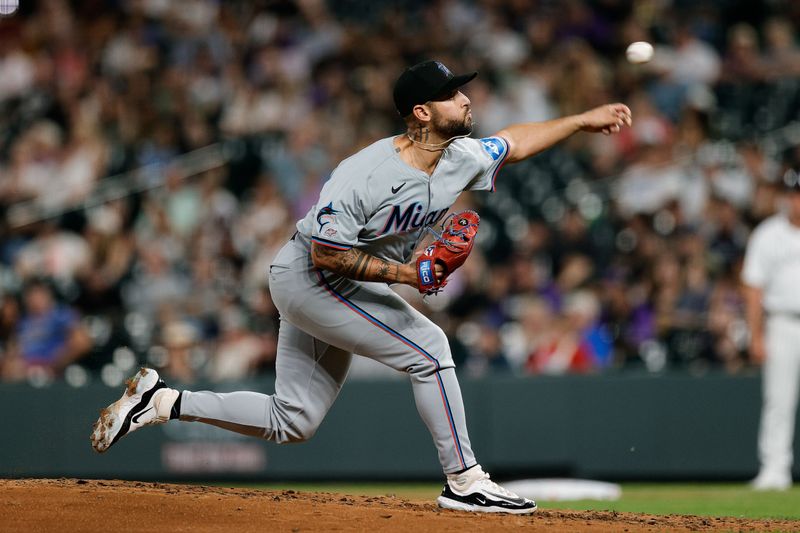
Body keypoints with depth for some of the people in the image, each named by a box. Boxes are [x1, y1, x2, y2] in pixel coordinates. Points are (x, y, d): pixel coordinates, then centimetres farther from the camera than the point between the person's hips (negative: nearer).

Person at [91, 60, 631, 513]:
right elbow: (326, 253, -25)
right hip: (307, 277, -9)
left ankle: (161, 401, 16)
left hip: (341, 290, 9)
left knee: (291, 422, 10)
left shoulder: (462, 160, -6)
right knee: (427, 345, -18)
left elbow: (516, 142, 13)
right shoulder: (365, 175, -29)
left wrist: (584, 120, 11)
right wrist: (406, 273, -28)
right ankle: (464, 481, -10)